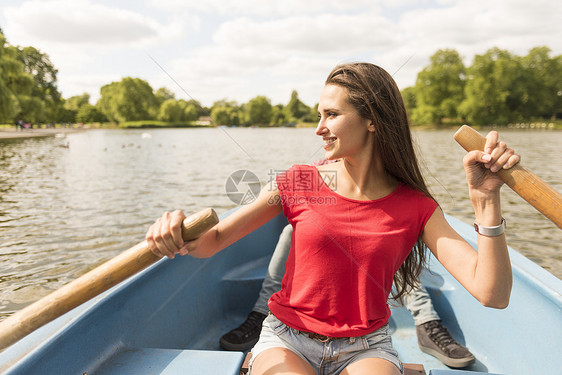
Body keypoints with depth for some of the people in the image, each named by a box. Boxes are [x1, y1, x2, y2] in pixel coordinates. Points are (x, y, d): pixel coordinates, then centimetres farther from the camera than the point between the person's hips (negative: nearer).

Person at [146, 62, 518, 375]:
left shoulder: (417, 208, -7)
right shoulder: (299, 183, -7)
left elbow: (493, 296, -15)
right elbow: (211, 242, -5)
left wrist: (487, 199, -25)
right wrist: (178, 233, -28)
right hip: (287, 341, 0)